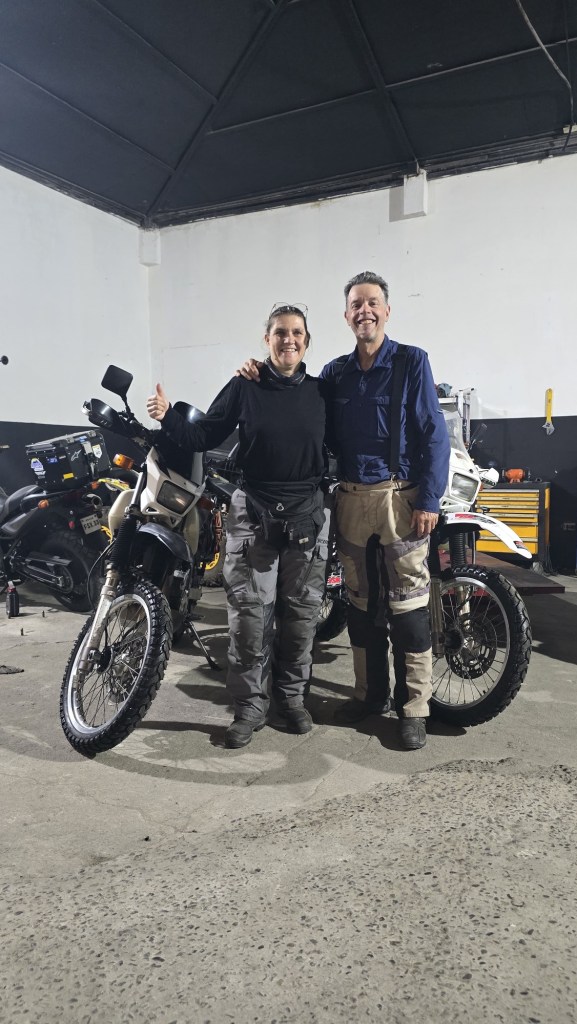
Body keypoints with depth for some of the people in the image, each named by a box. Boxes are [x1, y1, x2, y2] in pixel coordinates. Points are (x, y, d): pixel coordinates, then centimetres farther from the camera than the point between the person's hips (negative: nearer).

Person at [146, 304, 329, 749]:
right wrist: (168, 416, -15)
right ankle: (250, 704, 11)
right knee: (249, 612, -2)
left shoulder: (321, 391, 6)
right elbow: (204, 436, -1)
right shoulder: (244, 387, 1)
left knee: (301, 612, 9)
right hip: (253, 511, -2)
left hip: (308, 514, 2)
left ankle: (292, 695, 25)